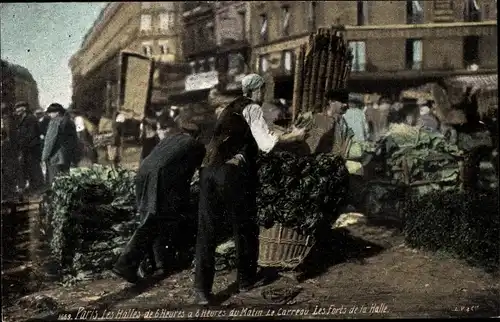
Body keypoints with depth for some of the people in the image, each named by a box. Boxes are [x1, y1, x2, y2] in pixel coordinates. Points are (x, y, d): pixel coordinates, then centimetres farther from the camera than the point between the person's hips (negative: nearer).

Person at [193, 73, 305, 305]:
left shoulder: (230, 109, 26)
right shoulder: (252, 109, 4)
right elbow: (266, 143, -8)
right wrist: (294, 136, 5)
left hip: (209, 171, 6)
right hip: (233, 173, -6)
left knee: (206, 230, 4)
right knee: (244, 227, 12)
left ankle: (202, 290, 1)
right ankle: (245, 281, 25)